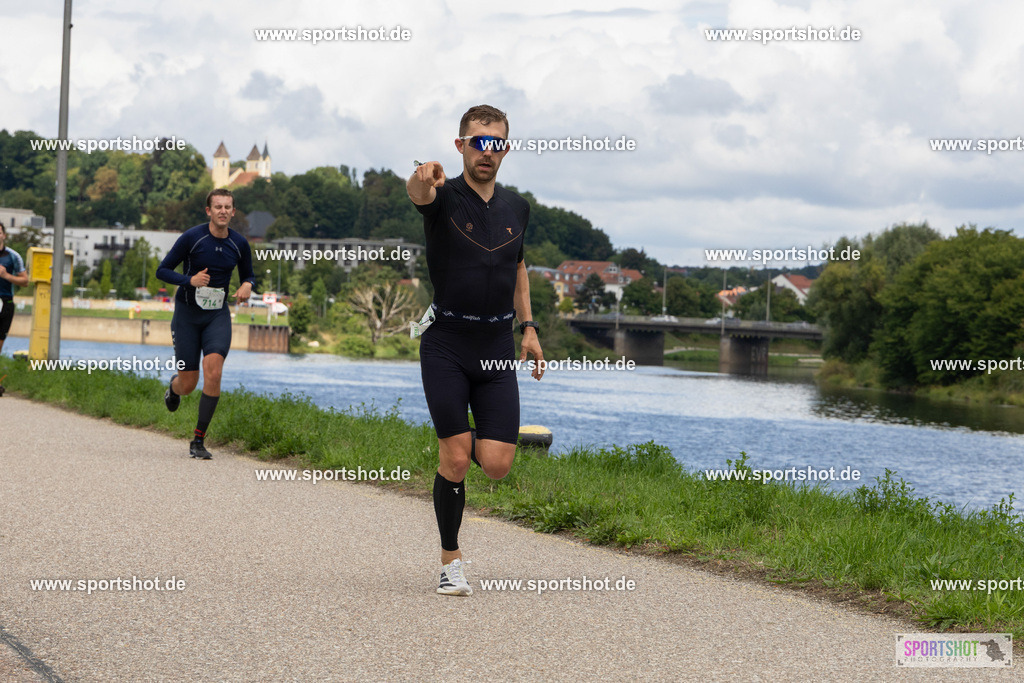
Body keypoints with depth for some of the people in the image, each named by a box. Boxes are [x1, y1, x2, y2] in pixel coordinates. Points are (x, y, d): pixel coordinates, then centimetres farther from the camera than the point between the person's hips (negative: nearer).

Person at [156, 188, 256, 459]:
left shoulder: (239, 244, -1)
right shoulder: (191, 238, -12)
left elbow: (248, 275, 15)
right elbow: (162, 270, -7)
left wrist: (247, 285, -9)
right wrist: (190, 280, -24)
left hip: (218, 315, 2)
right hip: (187, 314, -2)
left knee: (213, 371, -20)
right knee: (188, 384, 0)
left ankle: (198, 441, -12)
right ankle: (174, 386, 42)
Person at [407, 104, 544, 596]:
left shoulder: (517, 208, 10)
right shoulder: (443, 197, -6)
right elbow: (419, 193, -31)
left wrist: (528, 326, 13)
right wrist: (424, 179, -55)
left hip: (498, 347, 4)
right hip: (446, 345, -4)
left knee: (497, 463, -5)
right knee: (455, 459, -6)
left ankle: (473, 445, 32)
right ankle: (451, 561, 12)